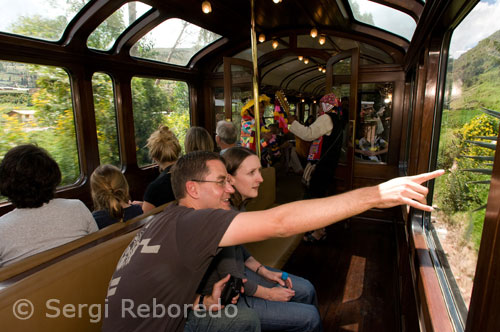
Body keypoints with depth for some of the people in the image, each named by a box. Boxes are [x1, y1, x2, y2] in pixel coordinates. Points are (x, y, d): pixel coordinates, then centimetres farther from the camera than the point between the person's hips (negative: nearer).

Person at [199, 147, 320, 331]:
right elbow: (230, 277, -22)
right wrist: (269, 294, -9)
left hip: (239, 272, 9)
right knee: (309, 317, -5)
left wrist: (264, 272, 3)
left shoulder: (238, 204, -2)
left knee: (306, 290, 10)